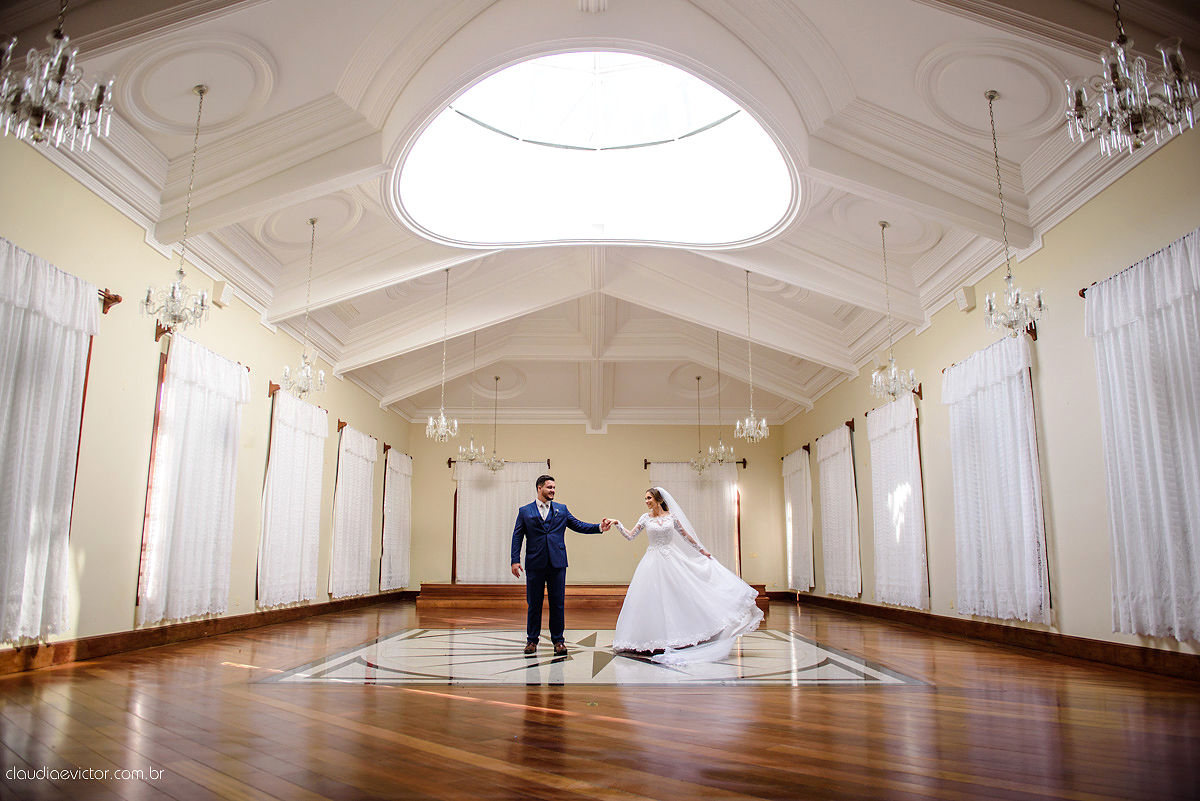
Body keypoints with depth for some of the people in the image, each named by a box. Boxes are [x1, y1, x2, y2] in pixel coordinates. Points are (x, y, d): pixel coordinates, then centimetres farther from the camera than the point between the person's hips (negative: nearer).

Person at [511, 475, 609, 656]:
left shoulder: (561, 510, 12)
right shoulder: (525, 511, 7)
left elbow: (578, 525, 11)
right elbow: (517, 536, 4)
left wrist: (599, 527, -2)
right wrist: (515, 560, -5)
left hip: (557, 563, 1)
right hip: (535, 564, -1)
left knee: (558, 603, 3)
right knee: (534, 603, 6)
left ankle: (558, 640, 13)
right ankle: (532, 640, 18)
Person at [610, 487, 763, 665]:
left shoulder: (671, 516, 2)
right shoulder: (646, 518, 3)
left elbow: (686, 536, 11)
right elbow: (630, 536, 1)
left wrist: (702, 550, 14)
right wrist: (617, 524, -12)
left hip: (671, 560, 0)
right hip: (653, 561, 0)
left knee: (679, 595, -3)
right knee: (653, 599, -3)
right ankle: (656, 640, 4)